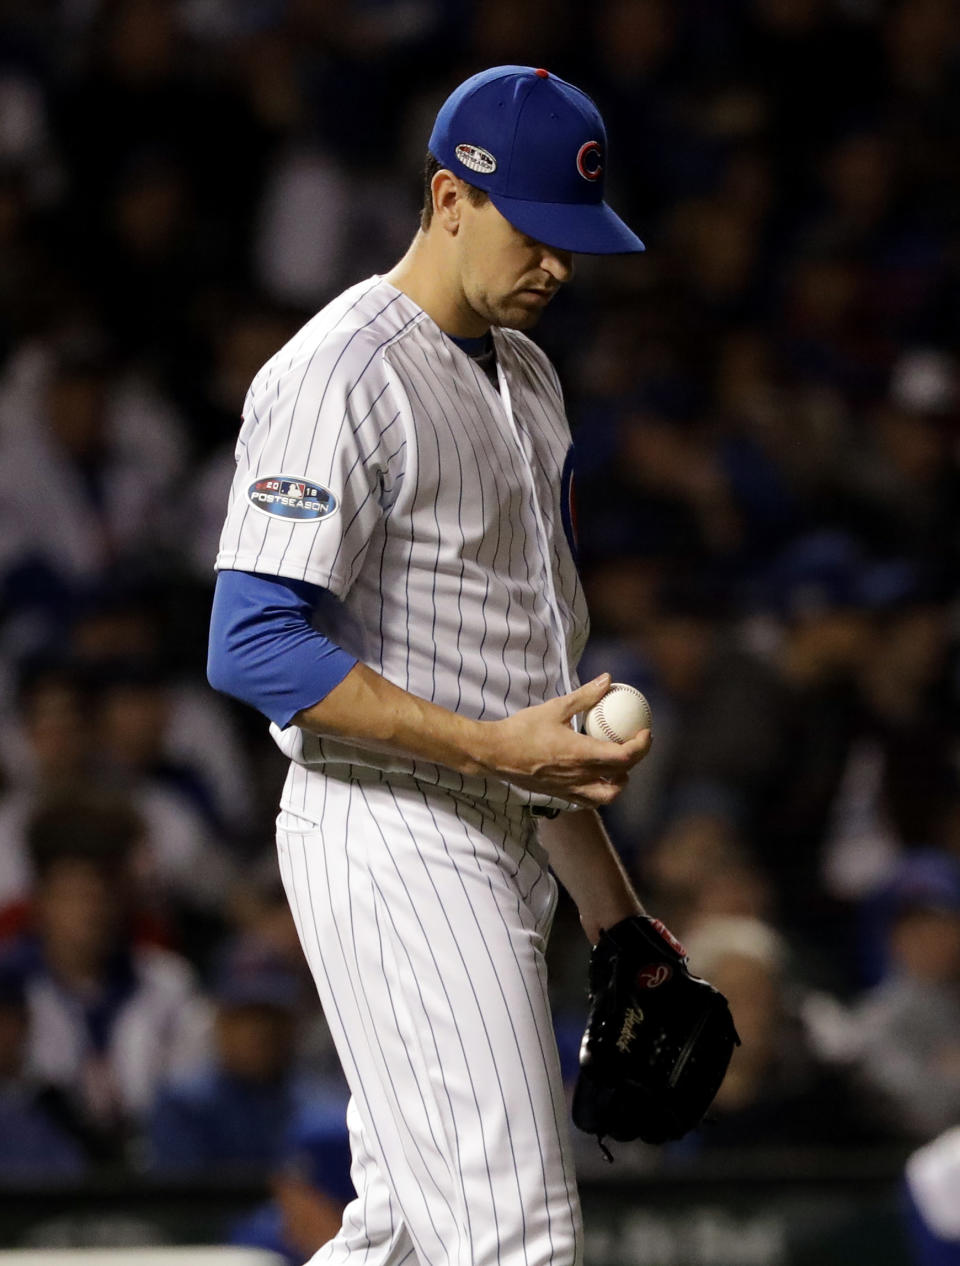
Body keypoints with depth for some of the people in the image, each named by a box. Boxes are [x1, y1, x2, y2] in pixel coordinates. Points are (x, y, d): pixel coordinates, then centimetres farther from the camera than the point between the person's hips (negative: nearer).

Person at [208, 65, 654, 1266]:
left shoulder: (522, 372, 17)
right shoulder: (340, 376, -14)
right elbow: (255, 646, -21)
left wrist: (606, 898, 21)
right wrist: (496, 748, -25)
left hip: (502, 850, 9)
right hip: (390, 840, -9)